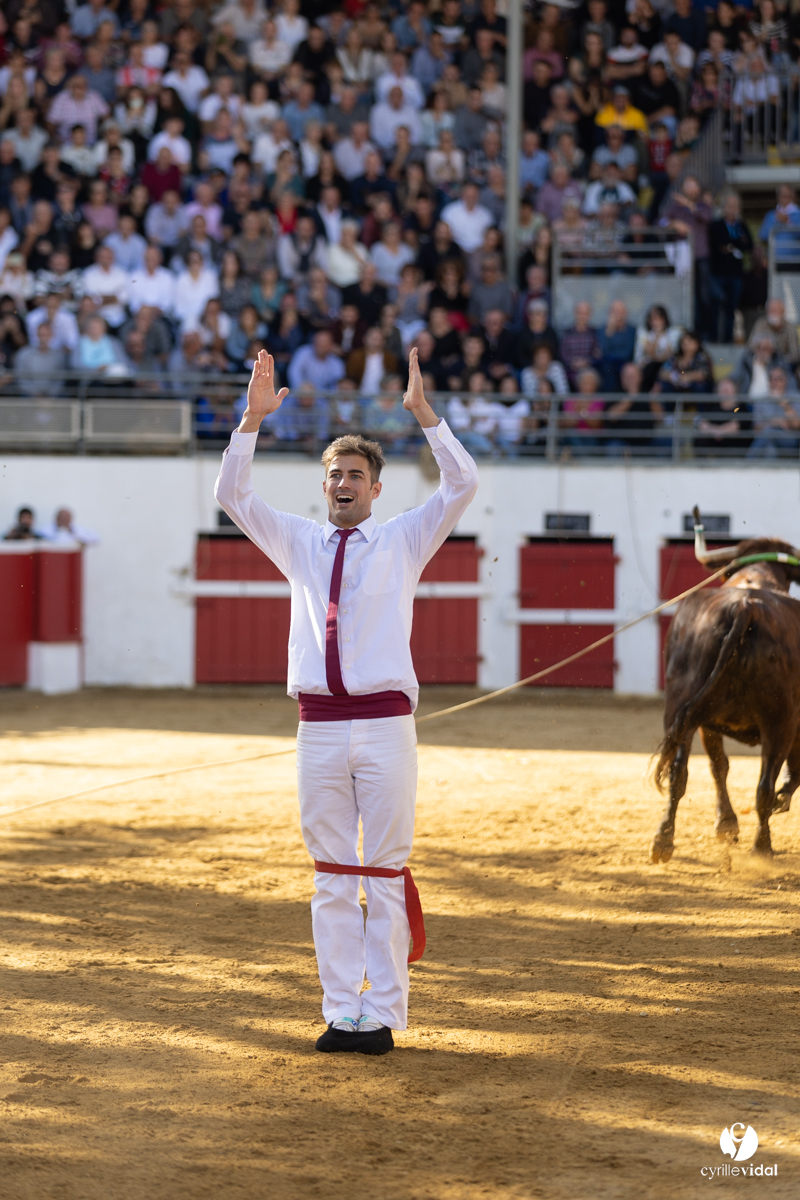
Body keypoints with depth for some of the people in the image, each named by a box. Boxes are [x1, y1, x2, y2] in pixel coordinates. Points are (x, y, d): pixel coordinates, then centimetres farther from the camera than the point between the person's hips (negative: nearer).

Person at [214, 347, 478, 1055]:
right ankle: (341, 1013, 8)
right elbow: (232, 494, 6)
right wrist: (254, 418, -4)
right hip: (319, 725, 3)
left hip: (384, 723, -3)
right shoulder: (301, 544, 14)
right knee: (332, 877, 5)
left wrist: (422, 412, -12)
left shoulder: (403, 541, 7)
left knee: (386, 874, -3)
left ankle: (383, 1015, 0)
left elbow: (462, 485, -5)